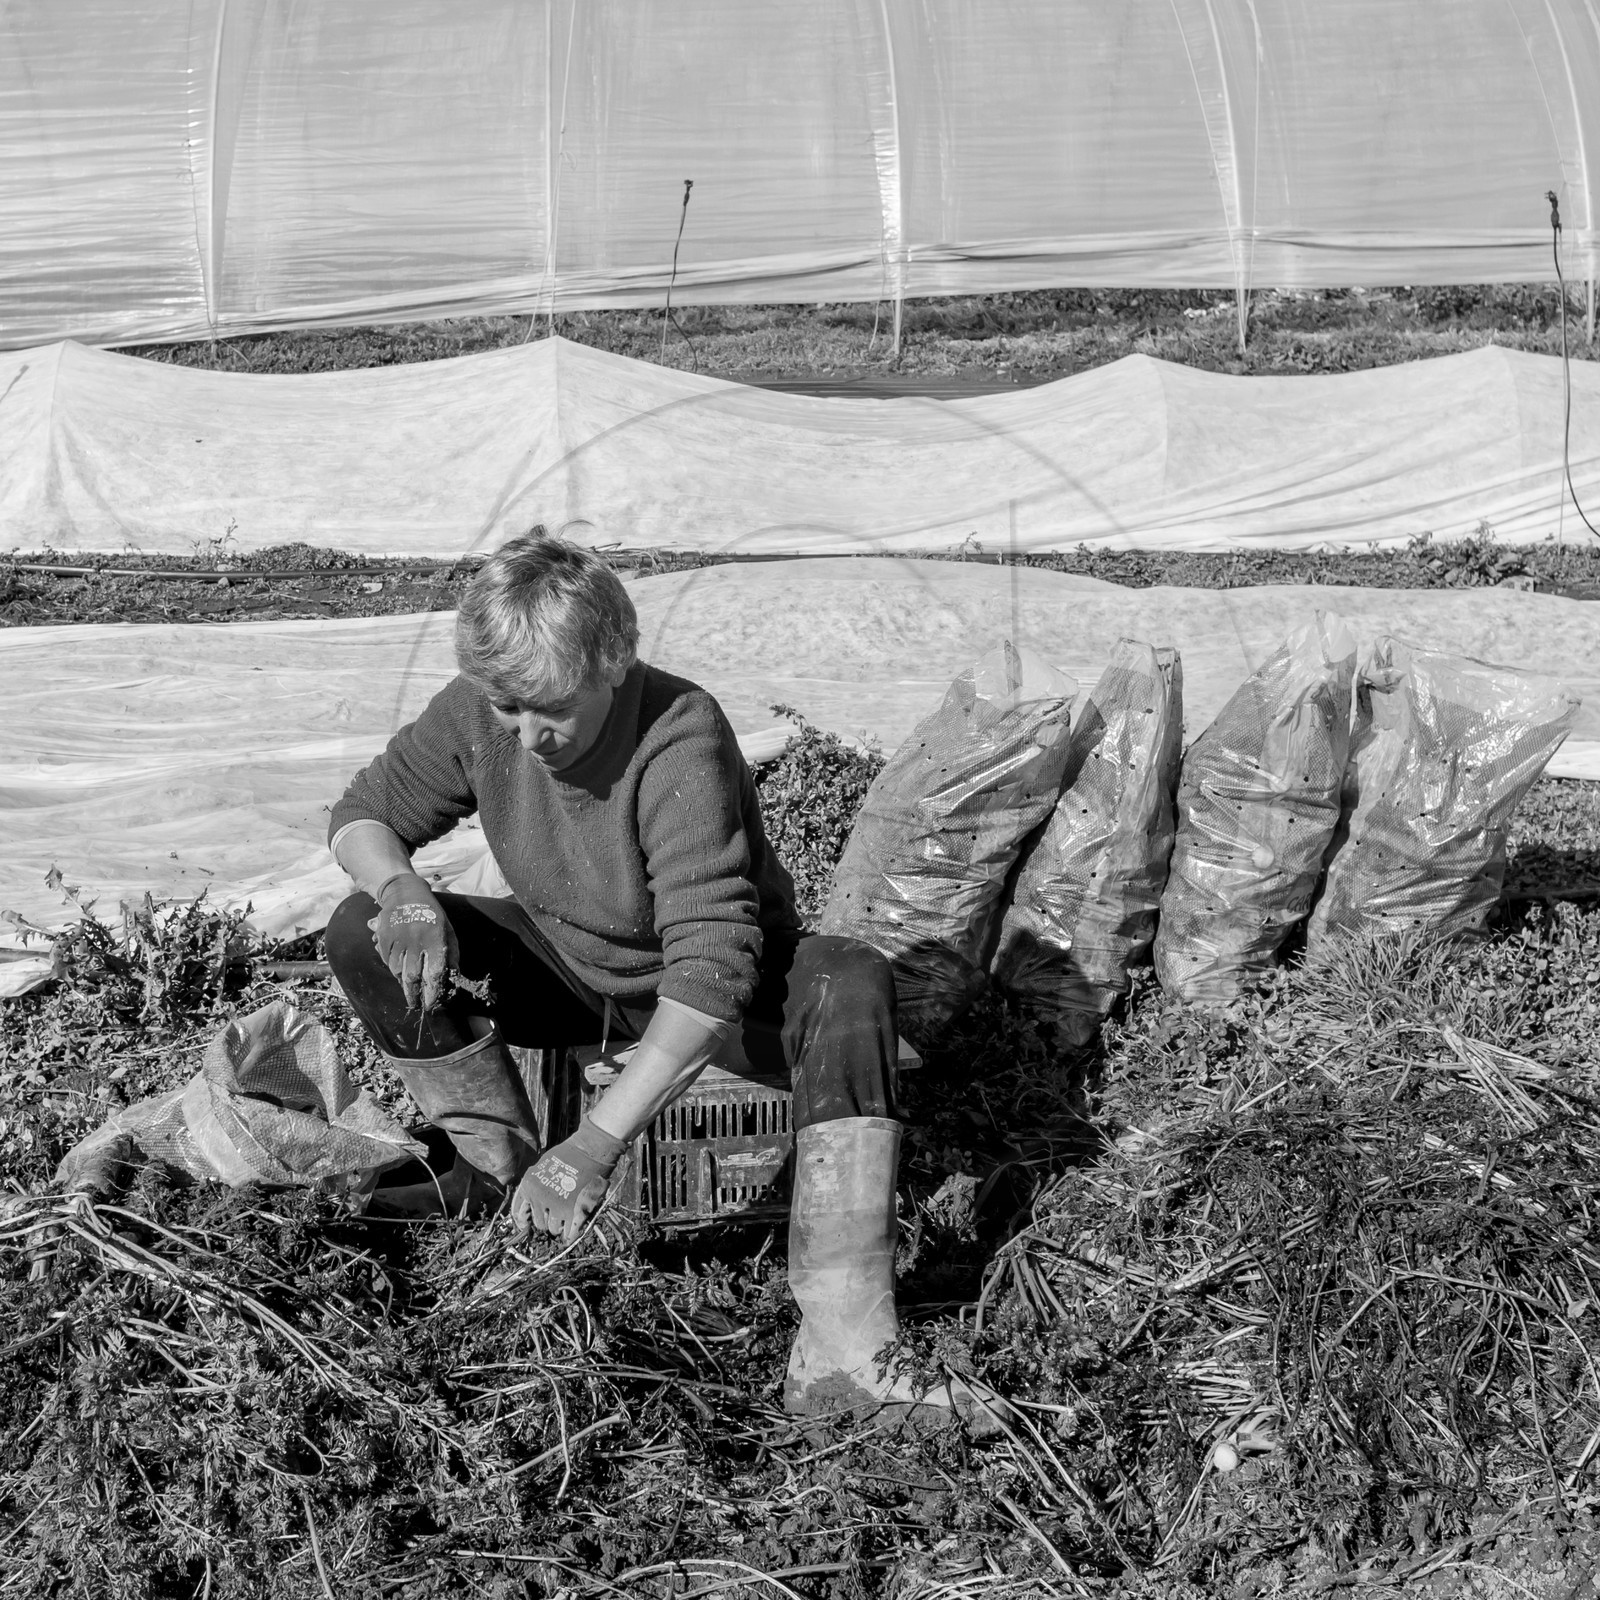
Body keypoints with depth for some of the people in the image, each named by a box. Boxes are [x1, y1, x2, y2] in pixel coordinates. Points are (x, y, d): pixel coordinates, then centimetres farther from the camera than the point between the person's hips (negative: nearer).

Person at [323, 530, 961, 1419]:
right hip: (570, 970, 5)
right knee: (364, 939, -18)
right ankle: (499, 1163, 2)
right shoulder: (477, 713, -19)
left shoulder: (680, 743, -35)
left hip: (718, 985, -4)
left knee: (853, 990, -37)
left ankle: (842, 1354, -45)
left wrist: (598, 1145, -47)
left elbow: (714, 968, -42)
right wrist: (398, 890, -29)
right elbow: (365, 816, -3)